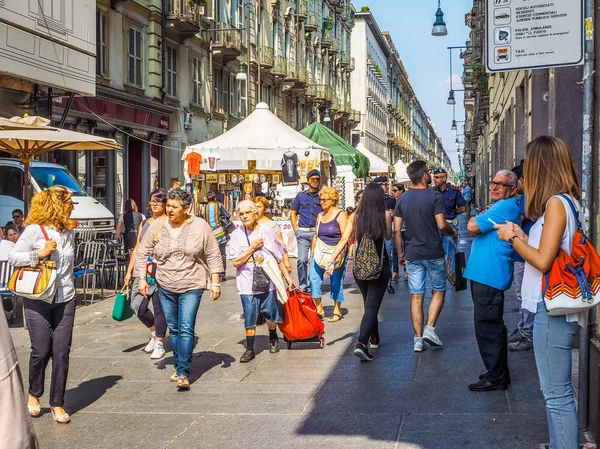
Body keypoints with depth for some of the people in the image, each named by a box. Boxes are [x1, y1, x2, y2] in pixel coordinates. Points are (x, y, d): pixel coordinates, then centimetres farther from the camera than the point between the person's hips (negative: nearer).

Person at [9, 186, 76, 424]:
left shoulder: (69, 231, 8)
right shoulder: (35, 230, -9)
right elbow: (13, 257, -8)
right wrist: (40, 254, -19)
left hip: (65, 300, 4)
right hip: (38, 300, -4)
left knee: (61, 352, 0)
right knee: (41, 350, 1)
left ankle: (57, 403, 10)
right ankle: (34, 394, 26)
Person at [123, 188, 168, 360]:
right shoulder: (144, 223, 17)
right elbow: (137, 249, 20)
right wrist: (129, 271, 17)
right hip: (143, 272, 6)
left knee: (159, 308, -2)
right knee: (138, 306, 4)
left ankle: (159, 344, 11)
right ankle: (154, 332, 30)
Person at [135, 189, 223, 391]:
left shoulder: (199, 226, -6)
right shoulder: (157, 226, -1)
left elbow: (213, 255, -1)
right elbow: (142, 252, 8)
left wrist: (215, 282, -4)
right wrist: (141, 278, 1)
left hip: (191, 287, -3)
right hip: (165, 287, 4)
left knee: (186, 329, -12)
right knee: (173, 329, 12)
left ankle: (183, 372, -12)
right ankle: (180, 366, 26)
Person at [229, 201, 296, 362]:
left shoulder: (266, 231, -1)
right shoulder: (237, 235, -4)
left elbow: (278, 257, 6)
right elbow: (236, 262, -8)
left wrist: (287, 276, 7)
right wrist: (252, 248, -14)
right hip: (247, 284, -1)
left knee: (270, 314, 10)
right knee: (249, 318, 0)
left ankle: (273, 338, 38)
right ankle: (250, 349, 11)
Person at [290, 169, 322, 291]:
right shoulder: (301, 196, 11)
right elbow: (293, 213, 15)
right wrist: (296, 230, 4)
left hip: (317, 232, 0)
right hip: (303, 233, 0)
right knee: (302, 260, -4)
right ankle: (303, 286, 3)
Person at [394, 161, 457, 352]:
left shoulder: (403, 199, 4)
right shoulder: (435, 196, -10)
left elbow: (396, 230, 4)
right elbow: (441, 225, -15)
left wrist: (400, 252, 13)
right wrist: (453, 232, 6)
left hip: (412, 254, 4)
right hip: (433, 253, -4)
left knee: (416, 296, 6)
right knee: (439, 291, 13)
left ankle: (418, 339, 6)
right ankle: (430, 328, 0)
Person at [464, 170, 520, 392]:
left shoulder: (505, 207, -14)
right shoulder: (499, 207, 20)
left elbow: (472, 227, -18)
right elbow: (475, 231, 19)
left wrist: (476, 218, 2)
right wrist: (480, 219, -1)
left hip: (490, 275, -11)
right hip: (485, 274, 11)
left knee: (487, 326, -7)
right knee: (492, 325, 17)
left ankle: (496, 377, -1)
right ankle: (499, 372, 26)